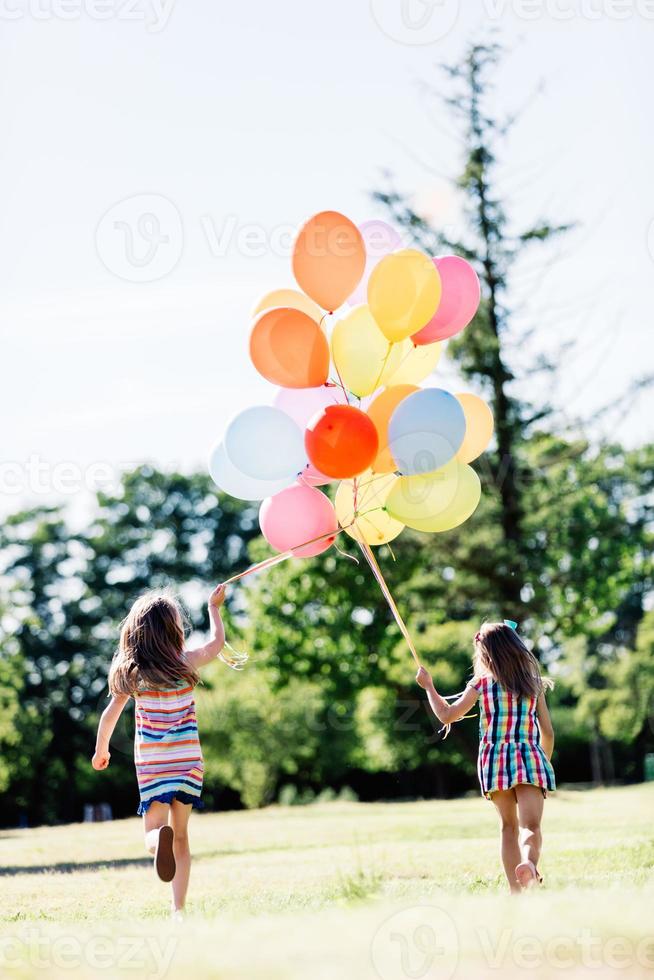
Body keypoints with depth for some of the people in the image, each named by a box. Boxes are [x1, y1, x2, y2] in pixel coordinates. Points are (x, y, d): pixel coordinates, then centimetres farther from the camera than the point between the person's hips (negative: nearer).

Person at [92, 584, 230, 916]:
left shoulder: (130, 671, -5)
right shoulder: (186, 663, -5)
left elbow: (110, 714, 0)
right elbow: (217, 642, 14)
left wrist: (101, 750, 17)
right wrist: (214, 607, 30)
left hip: (150, 765, 0)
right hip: (187, 761, 0)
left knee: (154, 830, 3)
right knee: (181, 835, 12)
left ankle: (159, 838, -35)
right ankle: (178, 909, 7)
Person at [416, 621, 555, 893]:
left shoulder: (482, 682, 2)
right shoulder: (534, 684, 9)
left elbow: (447, 715, 6)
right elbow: (548, 733, 12)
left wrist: (428, 686, 20)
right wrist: (544, 764, 27)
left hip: (495, 759, 0)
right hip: (530, 758, 0)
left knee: (508, 826, 15)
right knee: (531, 826, -12)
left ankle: (516, 889, 9)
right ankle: (529, 863, -44)